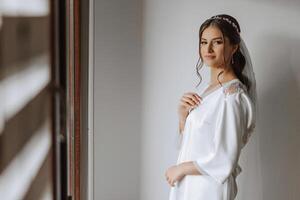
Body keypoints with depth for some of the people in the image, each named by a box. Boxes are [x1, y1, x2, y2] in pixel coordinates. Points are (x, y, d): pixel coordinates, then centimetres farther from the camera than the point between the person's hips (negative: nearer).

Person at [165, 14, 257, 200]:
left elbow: (224, 161, -22)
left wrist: (180, 169, -11)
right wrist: (183, 114, -4)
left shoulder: (232, 95, -19)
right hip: (189, 184, 8)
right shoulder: (210, 87, 7)